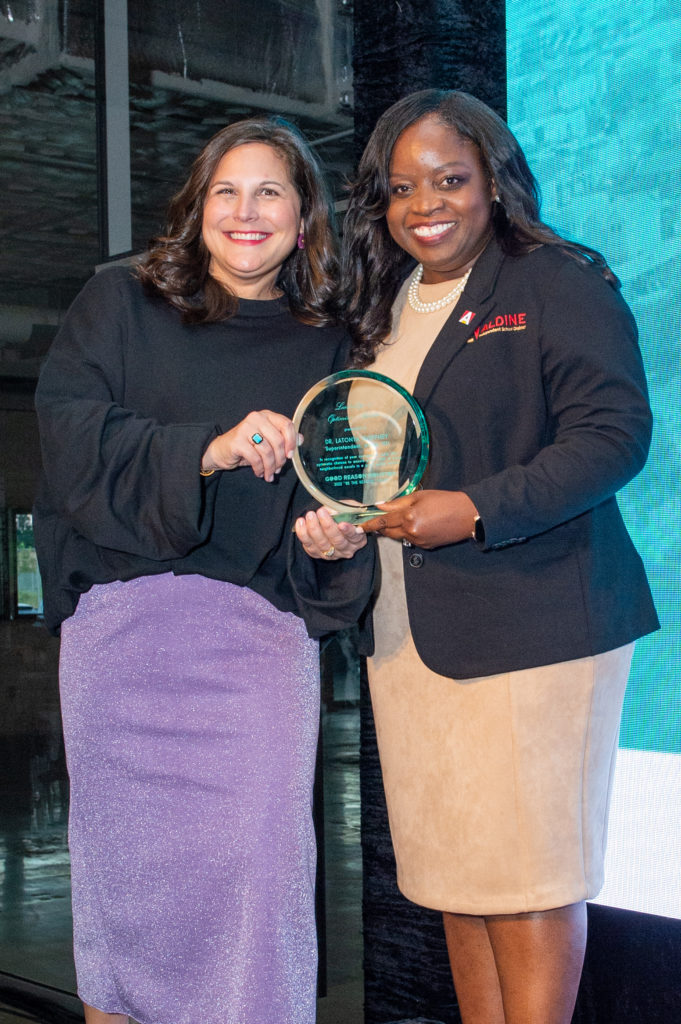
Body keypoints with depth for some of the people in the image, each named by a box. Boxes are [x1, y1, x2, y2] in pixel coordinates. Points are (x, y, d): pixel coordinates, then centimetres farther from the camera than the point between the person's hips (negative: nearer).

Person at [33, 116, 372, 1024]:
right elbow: (69, 430, -6)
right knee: (123, 849, 5)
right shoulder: (120, 305, 8)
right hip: (122, 624, 0)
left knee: (257, 854, -6)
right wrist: (206, 448, -18)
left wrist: (331, 544, -7)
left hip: (259, 635, 1)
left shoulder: (324, 348, 14)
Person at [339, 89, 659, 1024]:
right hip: (407, 629, 7)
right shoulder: (383, 308, 18)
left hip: (531, 623, -7)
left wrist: (477, 509, -21)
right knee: (453, 872, 10)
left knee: (528, 875, -1)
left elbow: (616, 433, -14)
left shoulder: (559, 284, -5)